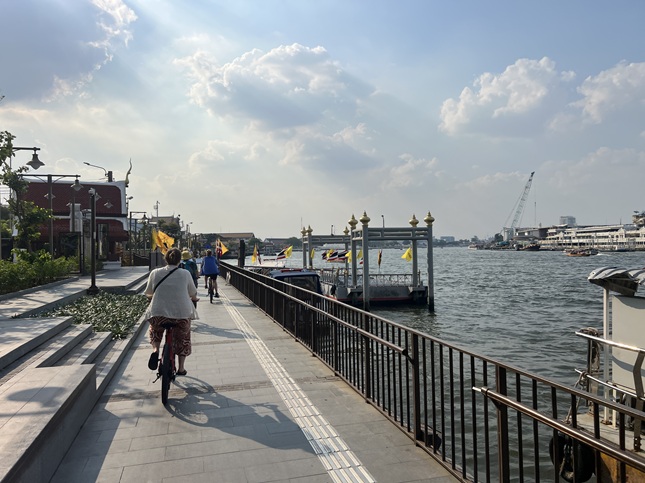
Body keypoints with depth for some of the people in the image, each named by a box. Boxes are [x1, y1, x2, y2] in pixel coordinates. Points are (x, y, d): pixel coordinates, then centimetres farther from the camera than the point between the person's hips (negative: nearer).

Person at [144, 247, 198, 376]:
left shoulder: (155, 273, -1)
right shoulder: (185, 274, -3)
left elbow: (148, 292, 12)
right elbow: (193, 293, 9)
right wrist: (194, 299, 33)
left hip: (158, 313, 1)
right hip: (182, 313, 0)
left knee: (155, 331, 32)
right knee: (183, 339, 24)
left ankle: (155, 349, 5)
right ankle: (181, 368, 28)